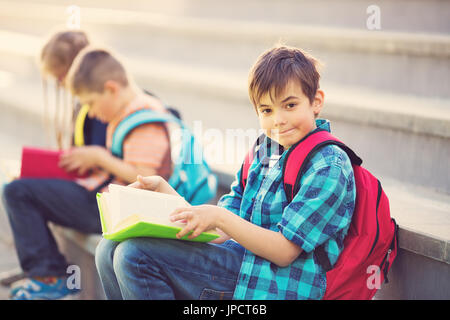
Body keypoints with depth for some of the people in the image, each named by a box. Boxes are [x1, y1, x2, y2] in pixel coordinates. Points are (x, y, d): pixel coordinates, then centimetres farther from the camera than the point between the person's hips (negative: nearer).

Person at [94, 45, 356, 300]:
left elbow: (285, 250, -17)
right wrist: (163, 189, 5)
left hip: (279, 286, -9)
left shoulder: (329, 166, -9)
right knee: (111, 249, 0)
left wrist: (220, 217, -25)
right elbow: (219, 234, 15)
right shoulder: (264, 156, 17)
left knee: (136, 255, -20)